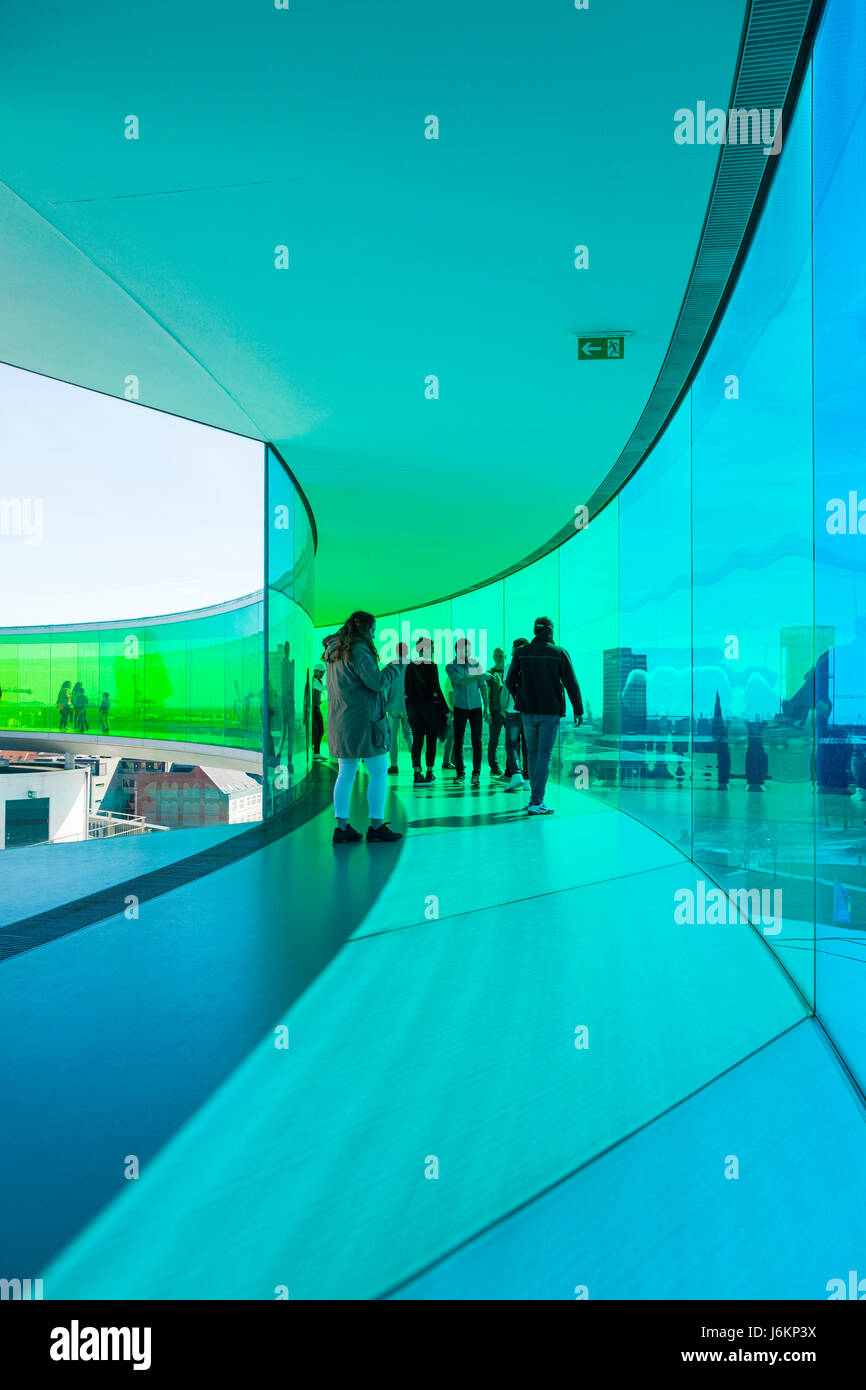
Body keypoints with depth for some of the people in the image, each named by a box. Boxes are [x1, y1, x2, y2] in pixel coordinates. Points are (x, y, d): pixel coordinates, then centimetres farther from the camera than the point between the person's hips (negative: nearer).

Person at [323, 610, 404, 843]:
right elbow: (378, 682, -18)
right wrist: (396, 666, -3)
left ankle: (342, 827, 12)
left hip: (339, 721, 9)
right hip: (363, 721, -9)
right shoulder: (358, 651, -16)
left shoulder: (333, 652, 13)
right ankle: (376, 826, 6)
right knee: (379, 773, 2)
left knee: (345, 774, 11)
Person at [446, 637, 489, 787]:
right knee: (458, 741, 1)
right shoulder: (451, 666, -3)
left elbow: (483, 687, 7)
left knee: (476, 740, -4)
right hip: (460, 707, -1)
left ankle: (476, 773, 1)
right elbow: (461, 682, -19)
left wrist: (486, 709, 5)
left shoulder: (476, 664, 4)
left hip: (476, 707, 1)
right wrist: (481, 675, -25)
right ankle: (460, 773, 13)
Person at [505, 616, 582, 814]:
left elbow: (510, 681, 5)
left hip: (527, 712, 3)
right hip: (551, 712, -2)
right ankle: (536, 802, -6)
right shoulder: (560, 653, -4)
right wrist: (578, 710, 5)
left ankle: (536, 796, 24)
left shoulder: (521, 652, 1)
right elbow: (572, 684, -3)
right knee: (544, 756, -1)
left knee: (533, 753, 16)